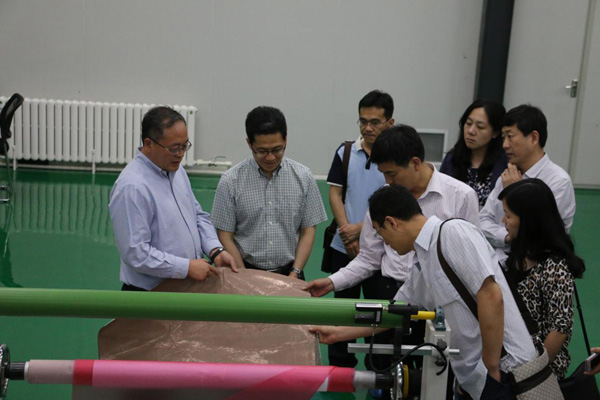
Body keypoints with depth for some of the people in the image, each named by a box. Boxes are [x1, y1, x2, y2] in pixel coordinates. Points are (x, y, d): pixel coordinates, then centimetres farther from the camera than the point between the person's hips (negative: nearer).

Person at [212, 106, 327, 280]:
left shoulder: (303, 177, 0)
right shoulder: (230, 181, -5)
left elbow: (308, 231, 3)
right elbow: (225, 236, -2)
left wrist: (295, 273, -7)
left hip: (289, 273, 1)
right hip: (246, 273, -1)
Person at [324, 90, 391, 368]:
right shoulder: (346, 152, 5)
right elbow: (334, 193, 2)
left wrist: (361, 228, -16)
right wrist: (348, 235, -9)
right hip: (344, 248, 3)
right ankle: (340, 369, 26)